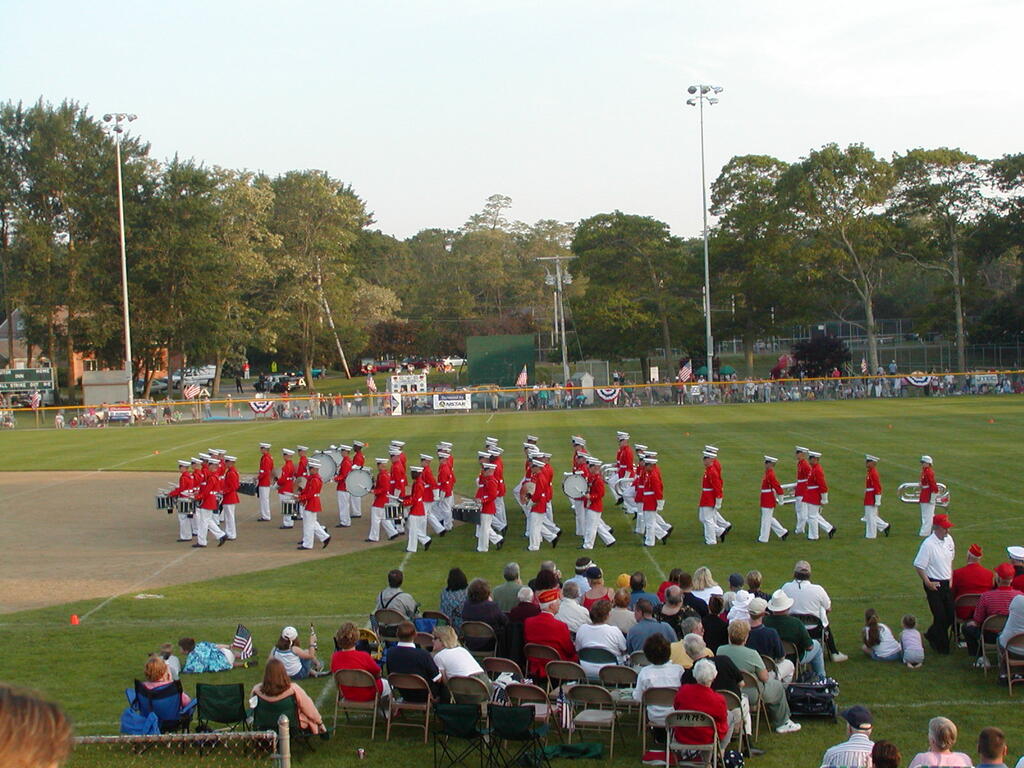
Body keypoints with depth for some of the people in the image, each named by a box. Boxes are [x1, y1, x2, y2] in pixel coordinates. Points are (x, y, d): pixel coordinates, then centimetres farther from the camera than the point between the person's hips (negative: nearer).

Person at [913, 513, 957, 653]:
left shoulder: (949, 539, 3)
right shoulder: (928, 544, -20)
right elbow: (918, 566, -16)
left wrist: (951, 577, 13)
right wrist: (928, 583, -15)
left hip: (947, 583, 7)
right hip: (934, 584, -7)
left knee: (950, 615, 11)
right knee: (940, 616, -1)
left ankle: (931, 635, 34)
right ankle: (943, 647, 15)